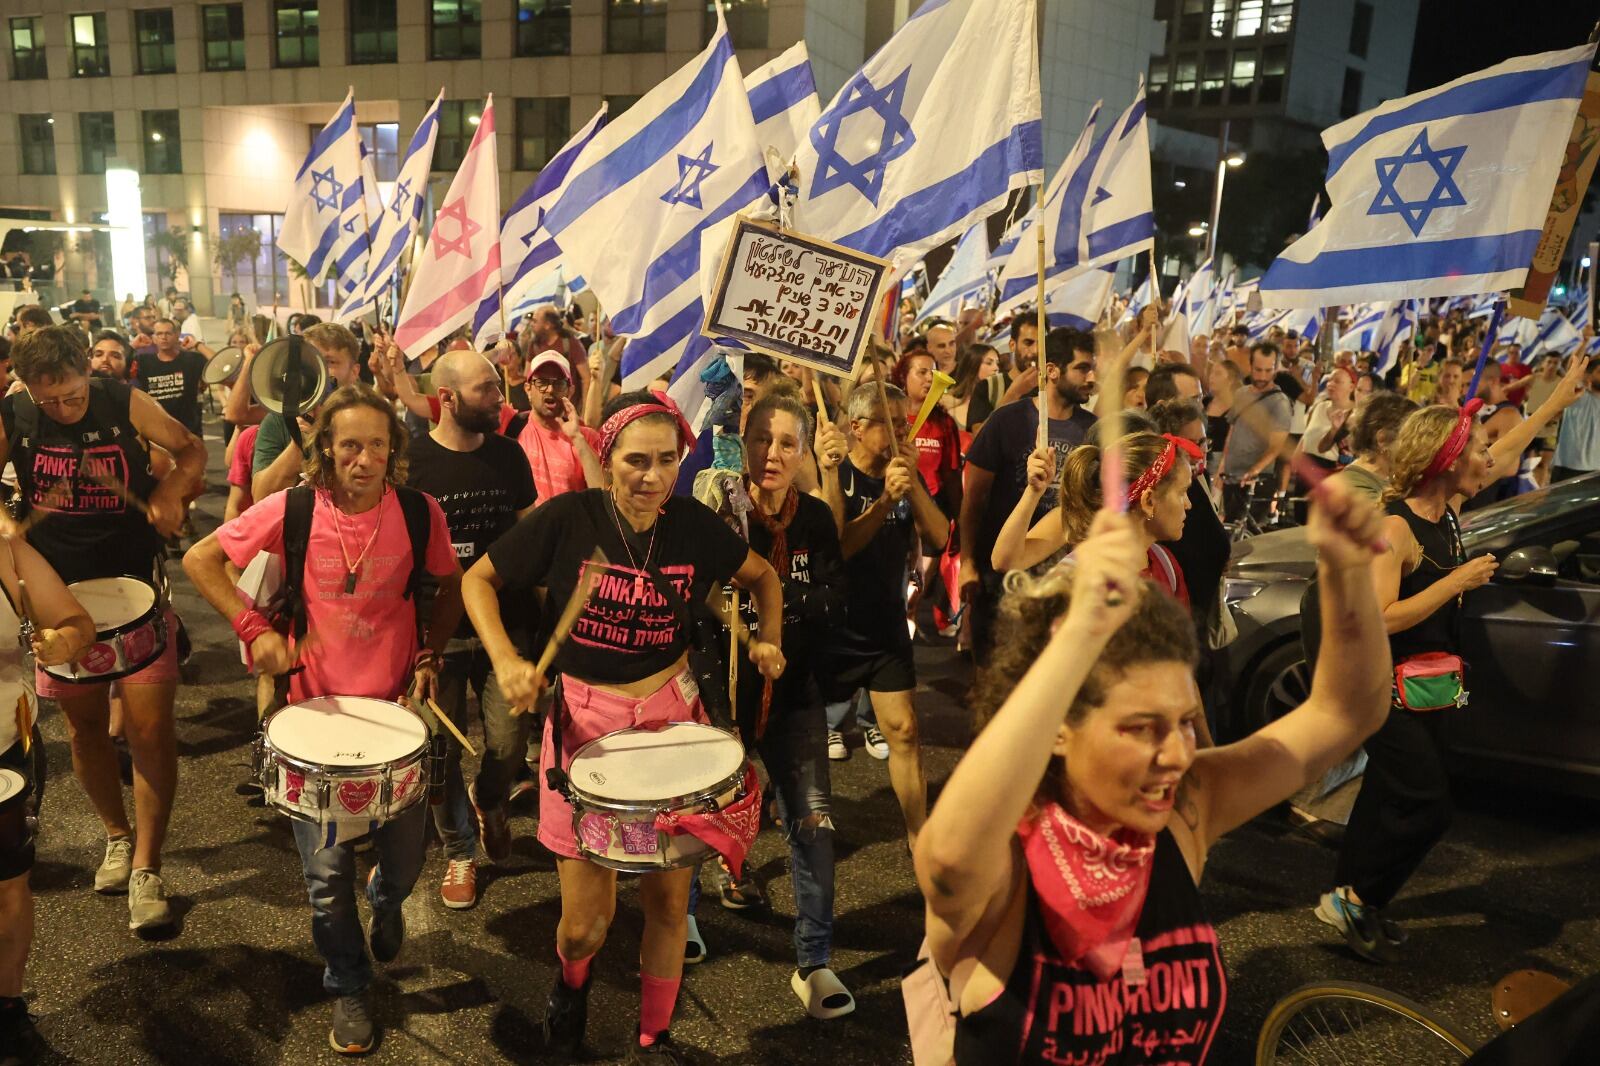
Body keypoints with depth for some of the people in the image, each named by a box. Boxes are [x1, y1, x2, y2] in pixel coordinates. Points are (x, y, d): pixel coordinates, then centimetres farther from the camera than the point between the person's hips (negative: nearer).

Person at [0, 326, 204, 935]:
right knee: (84, 725, 12)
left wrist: (170, 493, -14)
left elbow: (190, 449, 5)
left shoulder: (124, 401, -8)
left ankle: (146, 868, 3)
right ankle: (117, 835, 35)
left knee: (150, 728, -8)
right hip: (59, 591, 2)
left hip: (135, 584, -2)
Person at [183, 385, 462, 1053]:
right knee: (327, 872, 7)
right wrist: (253, 628, -12)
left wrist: (430, 655, -5)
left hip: (395, 705, 1)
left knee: (404, 859, 11)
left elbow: (450, 585, 7)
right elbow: (200, 559, -1)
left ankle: (387, 904, 49)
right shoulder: (294, 510, -12)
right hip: (317, 705, 0)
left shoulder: (419, 512, -10)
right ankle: (347, 987, 33)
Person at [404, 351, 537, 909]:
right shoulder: (411, 459, -8)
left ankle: (488, 800, 37)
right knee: (445, 751, 7)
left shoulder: (508, 455, 3)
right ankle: (459, 851, 29)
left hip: (504, 625, 3)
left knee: (508, 745, 2)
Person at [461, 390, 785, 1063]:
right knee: (586, 920, 4)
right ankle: (570, 989, 42)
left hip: (671, 713, 2)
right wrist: (505, 659, -16)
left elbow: (762, 576, 12)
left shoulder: (694, 524, -6)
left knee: (668, 898, 9)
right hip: (583, 719, -2)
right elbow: (477, 580, -2)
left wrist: (770, 639, -4)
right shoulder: (567, 519, -12)